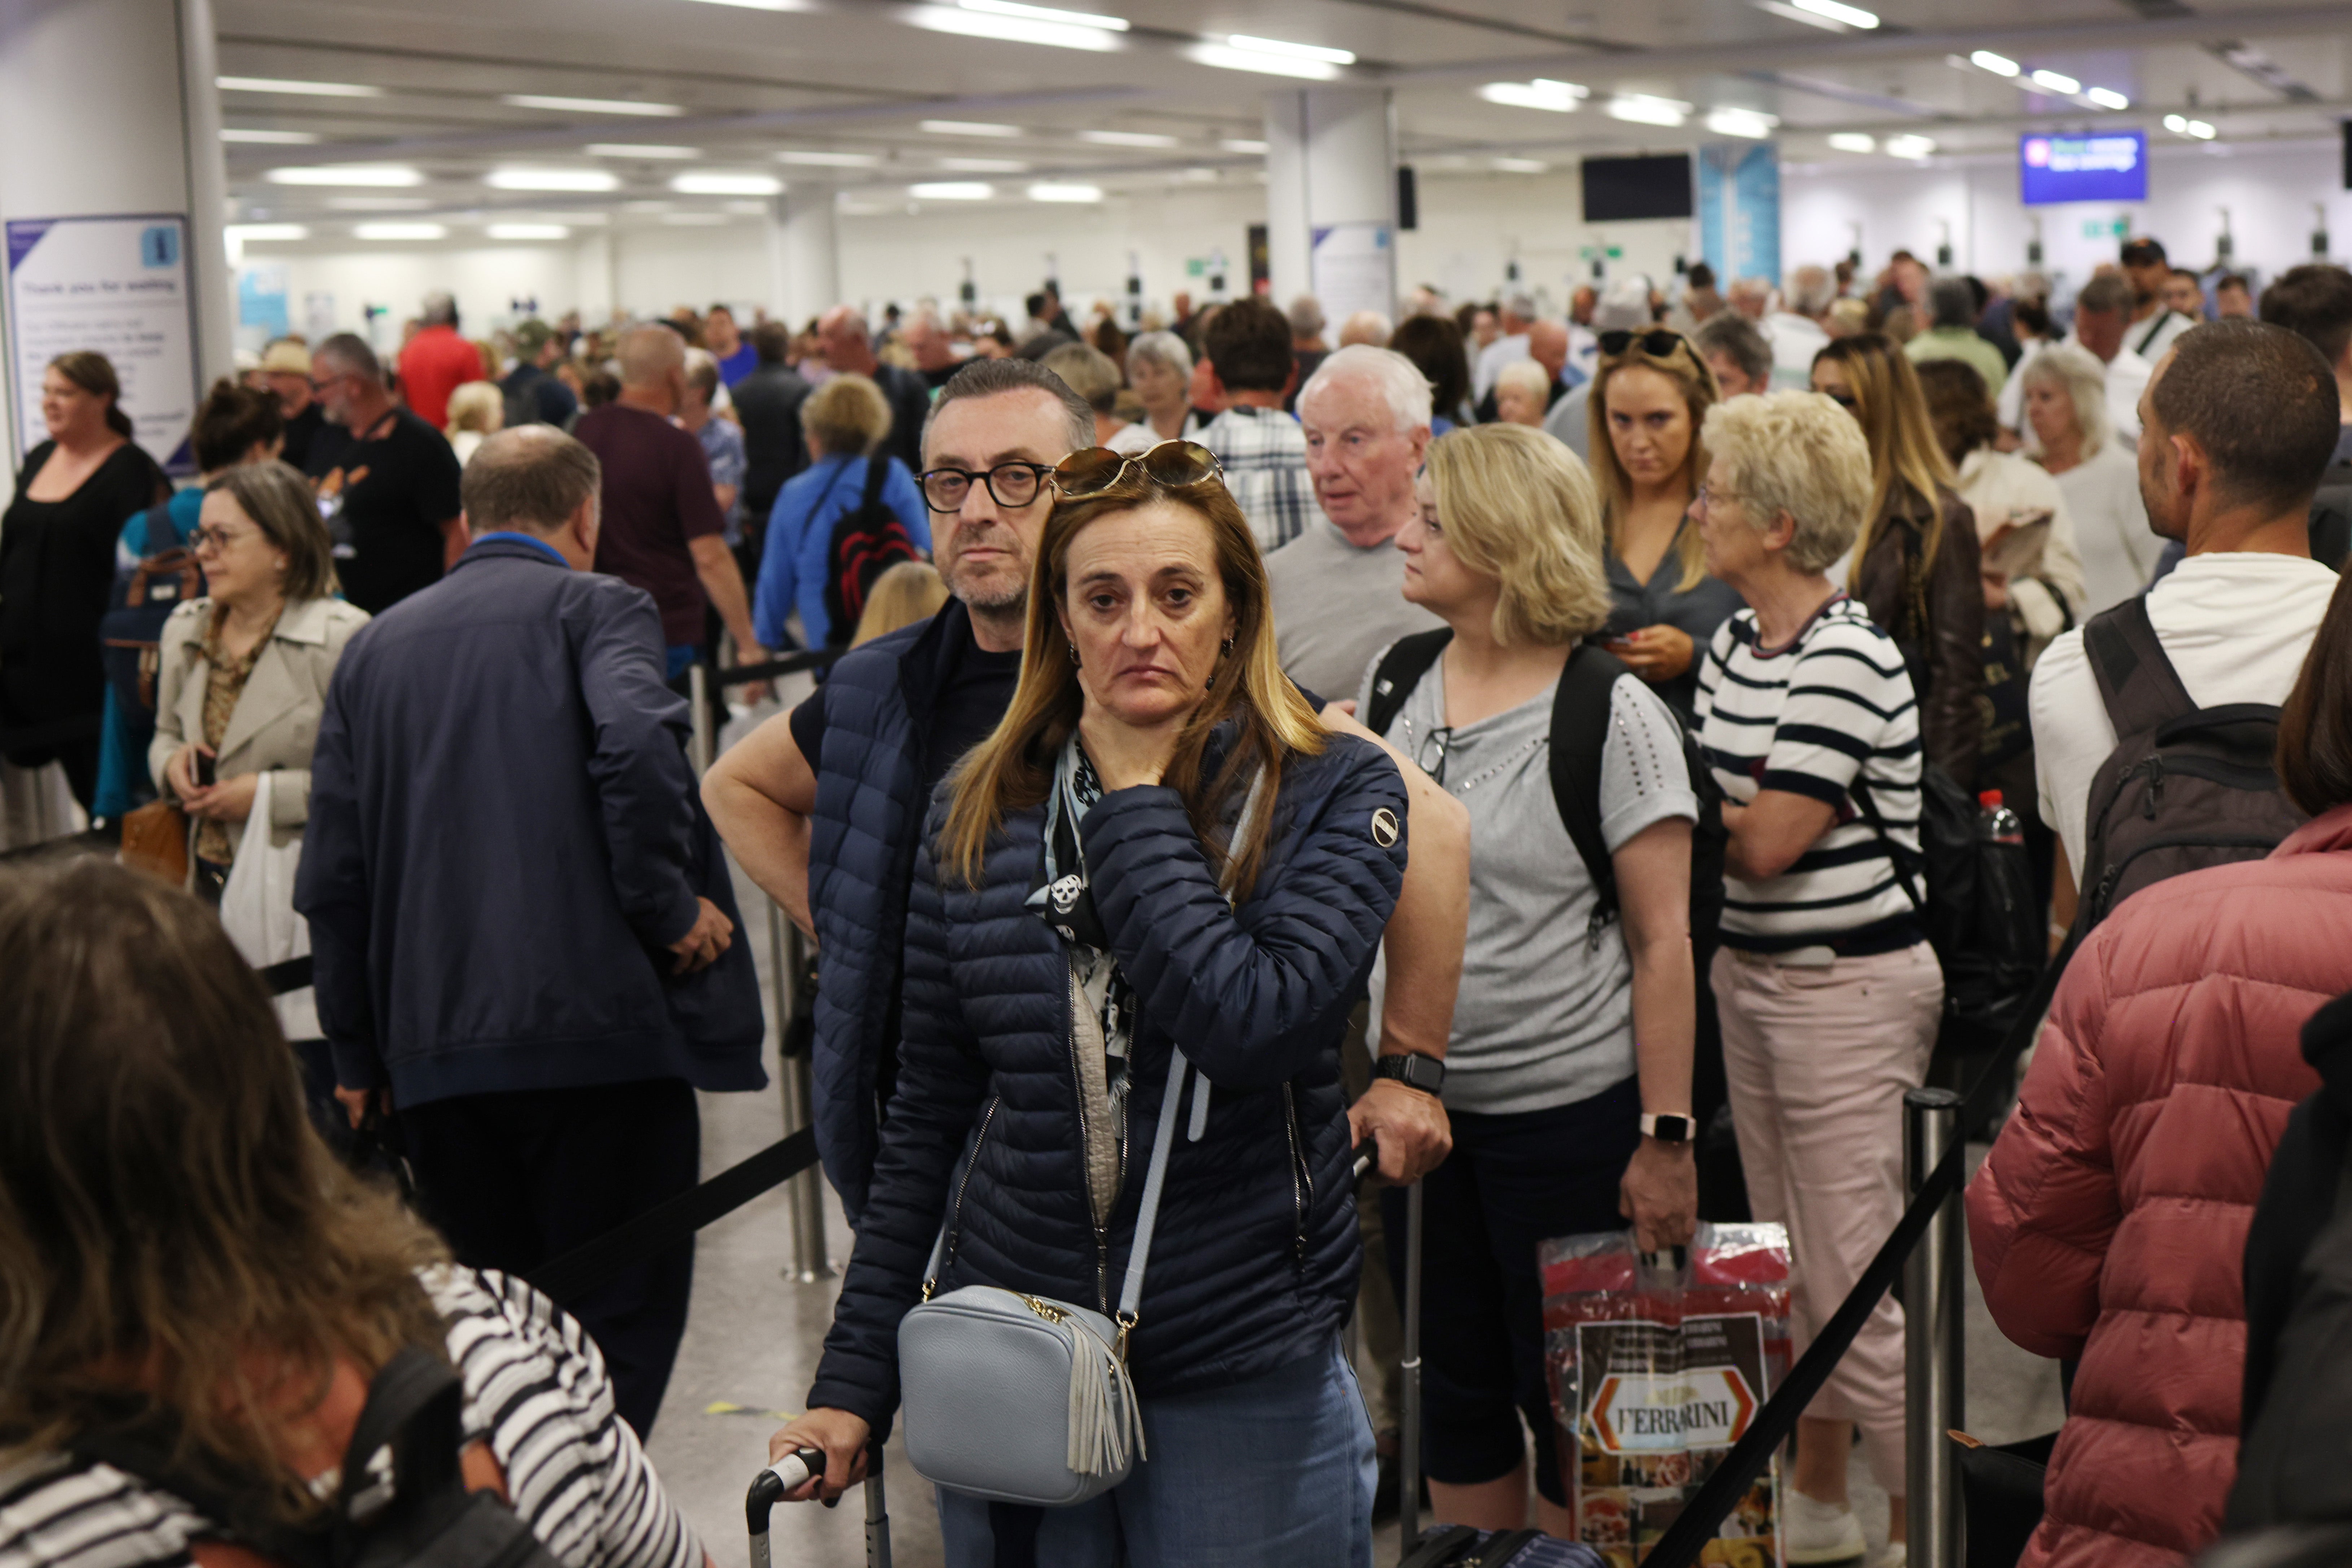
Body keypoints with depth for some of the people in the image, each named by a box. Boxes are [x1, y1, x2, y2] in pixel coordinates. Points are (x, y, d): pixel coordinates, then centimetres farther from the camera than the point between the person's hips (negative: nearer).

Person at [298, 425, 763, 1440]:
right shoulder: (597, 606, 2)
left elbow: (332, 872, 13)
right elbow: (636, 743, -21)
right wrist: (666, 906, -9)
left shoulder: (376, 645, 16)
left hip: (432, 1051, 5)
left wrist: (358, 1053, 18)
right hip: (600, 1023, -5)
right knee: (619, 1321, 2)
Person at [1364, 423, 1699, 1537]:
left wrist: (1665, 1138, -12)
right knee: (1456, 1387, 16)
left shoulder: (1611, 713, -11)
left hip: (1568, 1106, -5)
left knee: (1567, 1399, 8)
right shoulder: (1393, 683, 5)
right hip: (1421, 1103, 5)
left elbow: (1663, 939, -10)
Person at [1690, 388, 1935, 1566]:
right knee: (1789, 1269, 18)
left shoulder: (1846, 662, -19)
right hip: (1750, 973, 9)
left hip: (1847, 984, -9)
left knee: (1858, 1288, -4)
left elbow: (1766, 841, -20)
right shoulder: (1731, 644, 9)